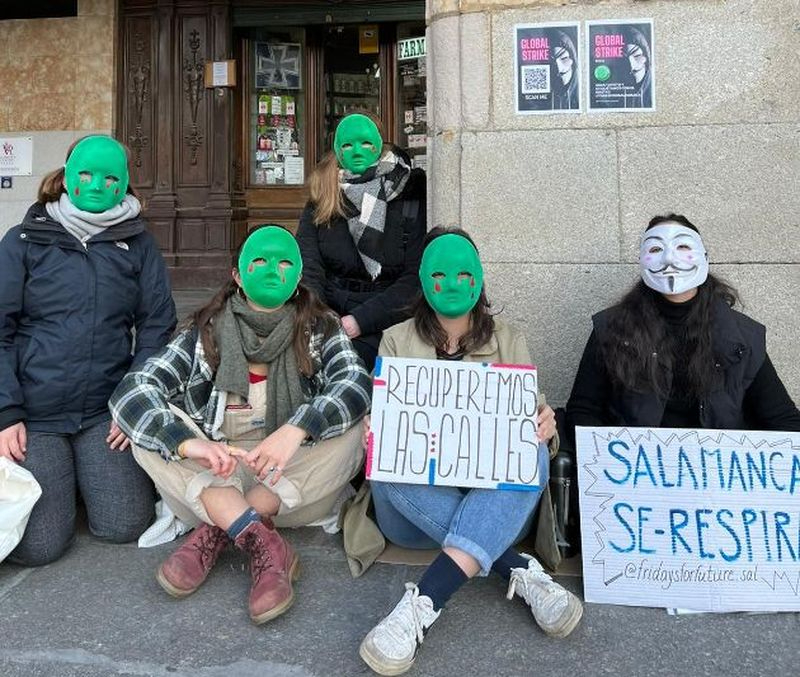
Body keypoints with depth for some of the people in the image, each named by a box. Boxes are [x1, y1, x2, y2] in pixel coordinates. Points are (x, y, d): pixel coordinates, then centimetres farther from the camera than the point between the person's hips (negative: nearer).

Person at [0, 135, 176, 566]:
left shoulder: (138, 244, 4)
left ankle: (86, 472, 23)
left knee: (123, 526, -7)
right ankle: (53, 470, 24)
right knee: (38, 545, -7)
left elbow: (156, 325, 2)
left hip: (106, 411, 1)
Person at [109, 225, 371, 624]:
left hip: (294, 485, 0)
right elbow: (130, 393, -14)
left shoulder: (319, 332, -2)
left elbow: (357, 384, -20)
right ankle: (263, 543, -31)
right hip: (212, 482, 1)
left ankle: (215, 534, -21)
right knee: (148, 422, -19)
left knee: (356, 428, -24)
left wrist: (295, 430, -39)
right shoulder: (205, 335, -2)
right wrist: (190, 443, -33)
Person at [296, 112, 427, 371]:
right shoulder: (321, 199, 11)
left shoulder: (412, 194, 2)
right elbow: (307, 266, 0)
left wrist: (361, 320, -13)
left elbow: (417, 278, -5)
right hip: (330, 313, 3)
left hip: (383, 322, -2)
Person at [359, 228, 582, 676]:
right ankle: (519, 569, -27)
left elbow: (532, 419, 8)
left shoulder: (509, 341, 16)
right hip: (412, 508, 0)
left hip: (497, 495, 0)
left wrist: (546, 428, -17)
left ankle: (422, 604, -41)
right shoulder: (397, 341, 14)